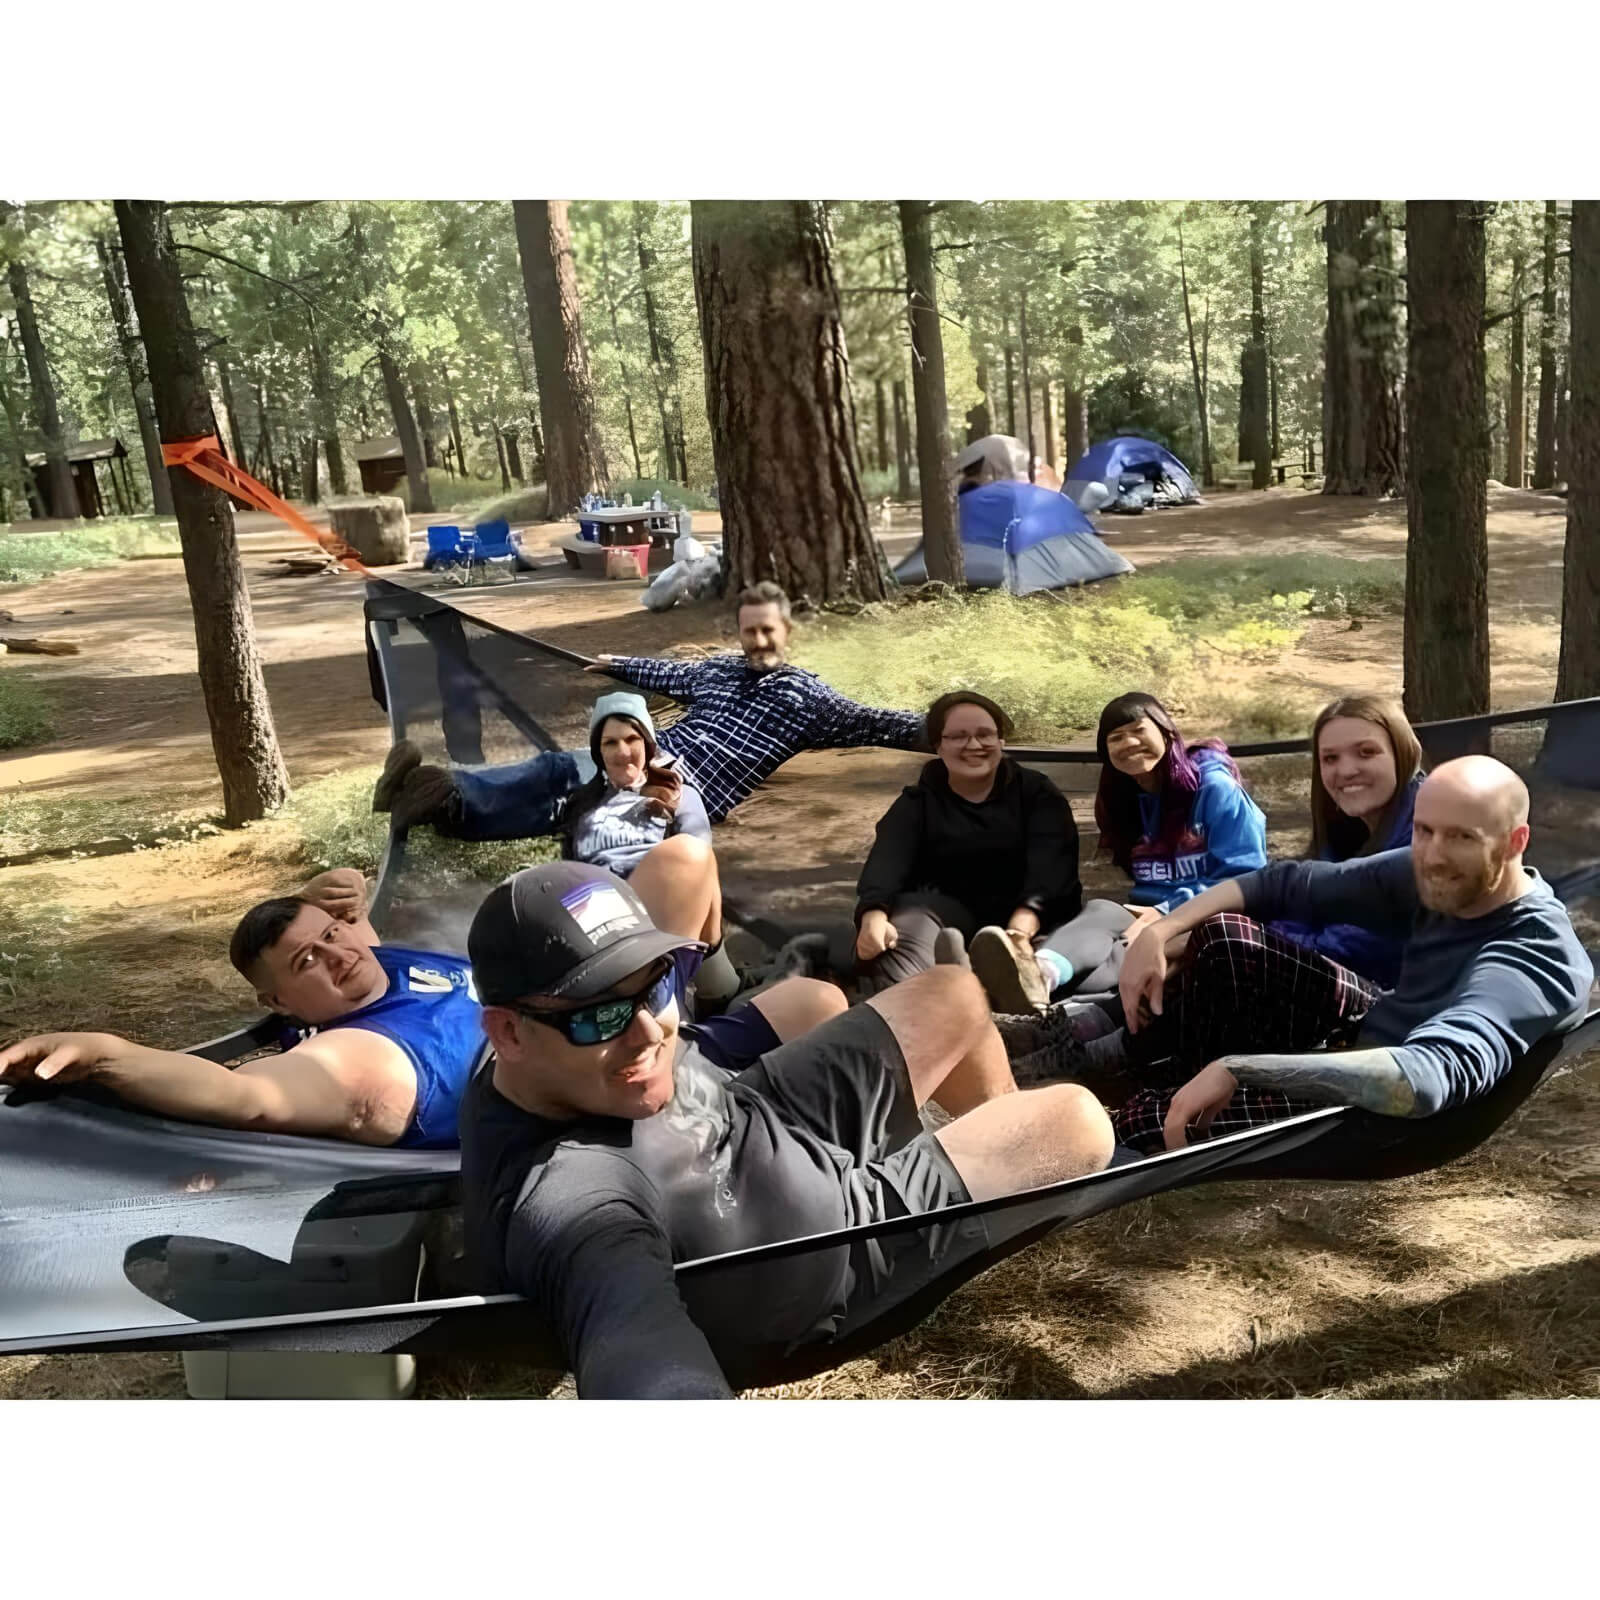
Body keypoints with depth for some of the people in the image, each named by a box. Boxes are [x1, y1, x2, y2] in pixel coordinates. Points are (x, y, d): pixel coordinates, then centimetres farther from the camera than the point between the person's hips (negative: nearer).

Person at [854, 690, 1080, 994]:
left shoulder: (1037, 792, 11)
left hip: (1024, 912, 0)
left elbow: (1050, 863, -8)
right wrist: (874, 915, -32)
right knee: (908, 928, -35)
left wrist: (1023, 924, -31)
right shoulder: (917, 802, 14)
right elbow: (887, 860, -7)